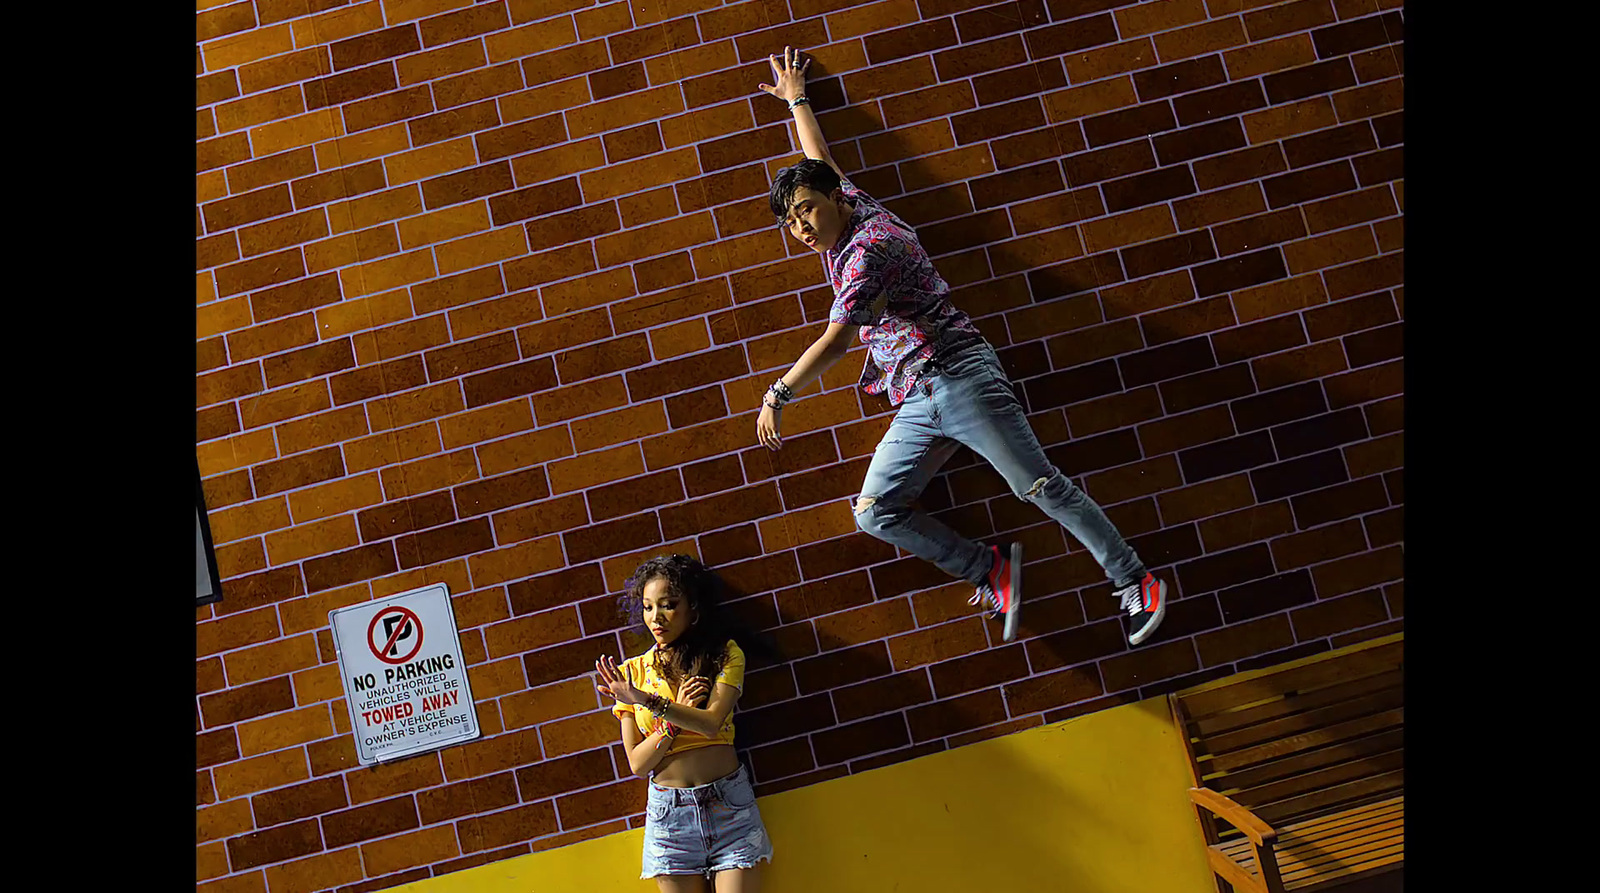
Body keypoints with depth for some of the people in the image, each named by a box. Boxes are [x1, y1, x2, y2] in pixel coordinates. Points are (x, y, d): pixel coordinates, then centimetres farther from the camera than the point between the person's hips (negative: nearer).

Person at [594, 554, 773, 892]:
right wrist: (678, 715, -14)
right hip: (669, 809, 1)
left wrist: (647, 700, -27)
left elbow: (711, 723, -18)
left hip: (728, 803, -1)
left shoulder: (725, 654, -1)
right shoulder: (632, 671, 2)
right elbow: (638, 764, -1)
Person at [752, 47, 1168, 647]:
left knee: (1041, 488, -8)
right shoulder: (842, 231, 17)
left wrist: (776, 396, -20)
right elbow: (820, 164, 36)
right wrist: (796, 101, 47)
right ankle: (990, 570, 0)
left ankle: (1134, 583, 3)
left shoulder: (868, 244, -12)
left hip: (959, 379, -9)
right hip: (917, 407, 9)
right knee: (875, 511, -6)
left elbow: (836, 339, -22)